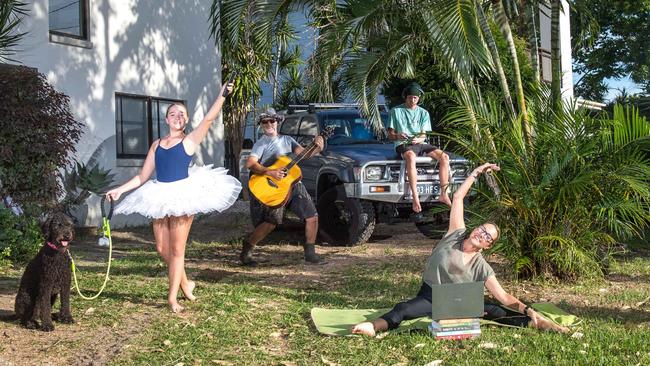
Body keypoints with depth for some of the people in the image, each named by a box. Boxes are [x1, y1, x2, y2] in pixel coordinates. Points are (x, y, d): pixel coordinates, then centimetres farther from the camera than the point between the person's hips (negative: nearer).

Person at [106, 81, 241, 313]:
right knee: (162, 249, 6)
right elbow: (143, 176, 16)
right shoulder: (157, 145, 14)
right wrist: (120, 190, 10)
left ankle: (172, 297, 9)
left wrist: (222, 96, -25)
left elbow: (208, 119, -14)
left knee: (177, 249, 0)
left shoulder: (189, 141, 2)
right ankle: (185, 284, 28)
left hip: (183, 196, -5)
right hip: (160, 197, 5)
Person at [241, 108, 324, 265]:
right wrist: (270, 172, -27)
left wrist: (317, 148, -14)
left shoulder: (287, 139, 16)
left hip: (293, 183, 6)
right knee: (271, 222, -18)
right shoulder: (261, 143, -1)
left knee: (312, 216, 0)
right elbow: (250, 164, -15)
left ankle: (310, 253, 12)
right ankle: (246, 251, -1)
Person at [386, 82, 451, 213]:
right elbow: (390, 135, 5)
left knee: (444, 156, -21)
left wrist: (419, 139, -15)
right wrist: (398, 136, -19)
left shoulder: (423, 113, 17)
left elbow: (424, 135, 10)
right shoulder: (396, 111, 8)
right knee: (411, 157, -41)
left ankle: (443, 194, -17)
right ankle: (415, 199, -47)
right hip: (403, 145, -4)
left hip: (420, 144, 4)